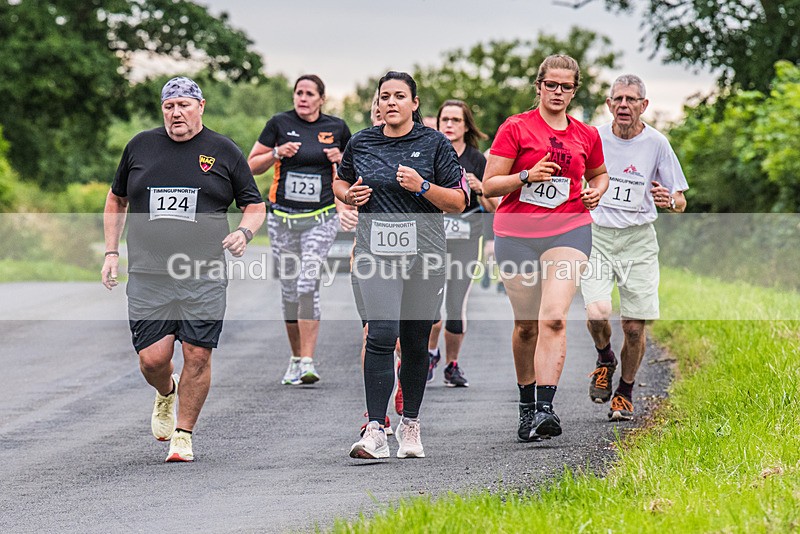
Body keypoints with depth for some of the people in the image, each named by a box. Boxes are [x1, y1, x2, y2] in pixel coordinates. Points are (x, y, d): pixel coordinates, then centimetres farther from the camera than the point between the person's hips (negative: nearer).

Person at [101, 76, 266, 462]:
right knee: (153, 358, -5)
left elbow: (255, 205, 12)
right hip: (147, 274, 1)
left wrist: (244, 232, -9)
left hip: (204, 275, -1)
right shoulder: (140, 147, 10)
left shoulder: (224, 152, 6)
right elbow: (116, 200, 22)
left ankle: (183, 434, 10)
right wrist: (111, 252, 13)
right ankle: (166, 393, 30)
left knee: (197, 356, -5)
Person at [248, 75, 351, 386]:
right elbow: (252, 166, 6)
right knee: (289, 288, 5)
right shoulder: (279, 124, 2)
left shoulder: (336, 127, 4)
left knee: (308, 283, -17)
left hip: (321, 217, -2)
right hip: (282, 217, 2)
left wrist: (340, 160, -3)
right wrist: (277, 153, -10)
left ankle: (307, 362, -19)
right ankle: (296, 357, 21)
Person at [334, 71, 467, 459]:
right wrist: (349, 195, 2)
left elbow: (459, 202, 1)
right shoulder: (360, 143, 8)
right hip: (376, 253, 0)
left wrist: (422, 187, -14)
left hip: (424, 254, 0)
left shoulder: (435, 144, 2)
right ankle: (375, 430, -21)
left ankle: (410, 424, 25)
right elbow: (340, 183, 25)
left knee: (415, 343, 8)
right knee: (382, 335, -16)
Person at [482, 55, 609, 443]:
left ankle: (545, 409, -24)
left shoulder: (586, 135, 10)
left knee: (554, 318, -18)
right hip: (516, 233, 0)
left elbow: (599, 174, 30)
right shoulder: (515, 128, 0)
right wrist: (528, 176, -17)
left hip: (568, 230, 0)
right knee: (526, 325, 6)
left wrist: (596, 191, 8)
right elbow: (489, 185, -2)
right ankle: (526, 405, 25)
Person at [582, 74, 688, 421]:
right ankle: (605, 359, 13)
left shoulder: (656, 144, -3)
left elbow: (680, 203, 2)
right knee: (597, 313, -20)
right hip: (596, 236, 0)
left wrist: (669, 201, -20)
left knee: (634, 327, -2)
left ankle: (625, 392, 23)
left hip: (637, 239, 0)